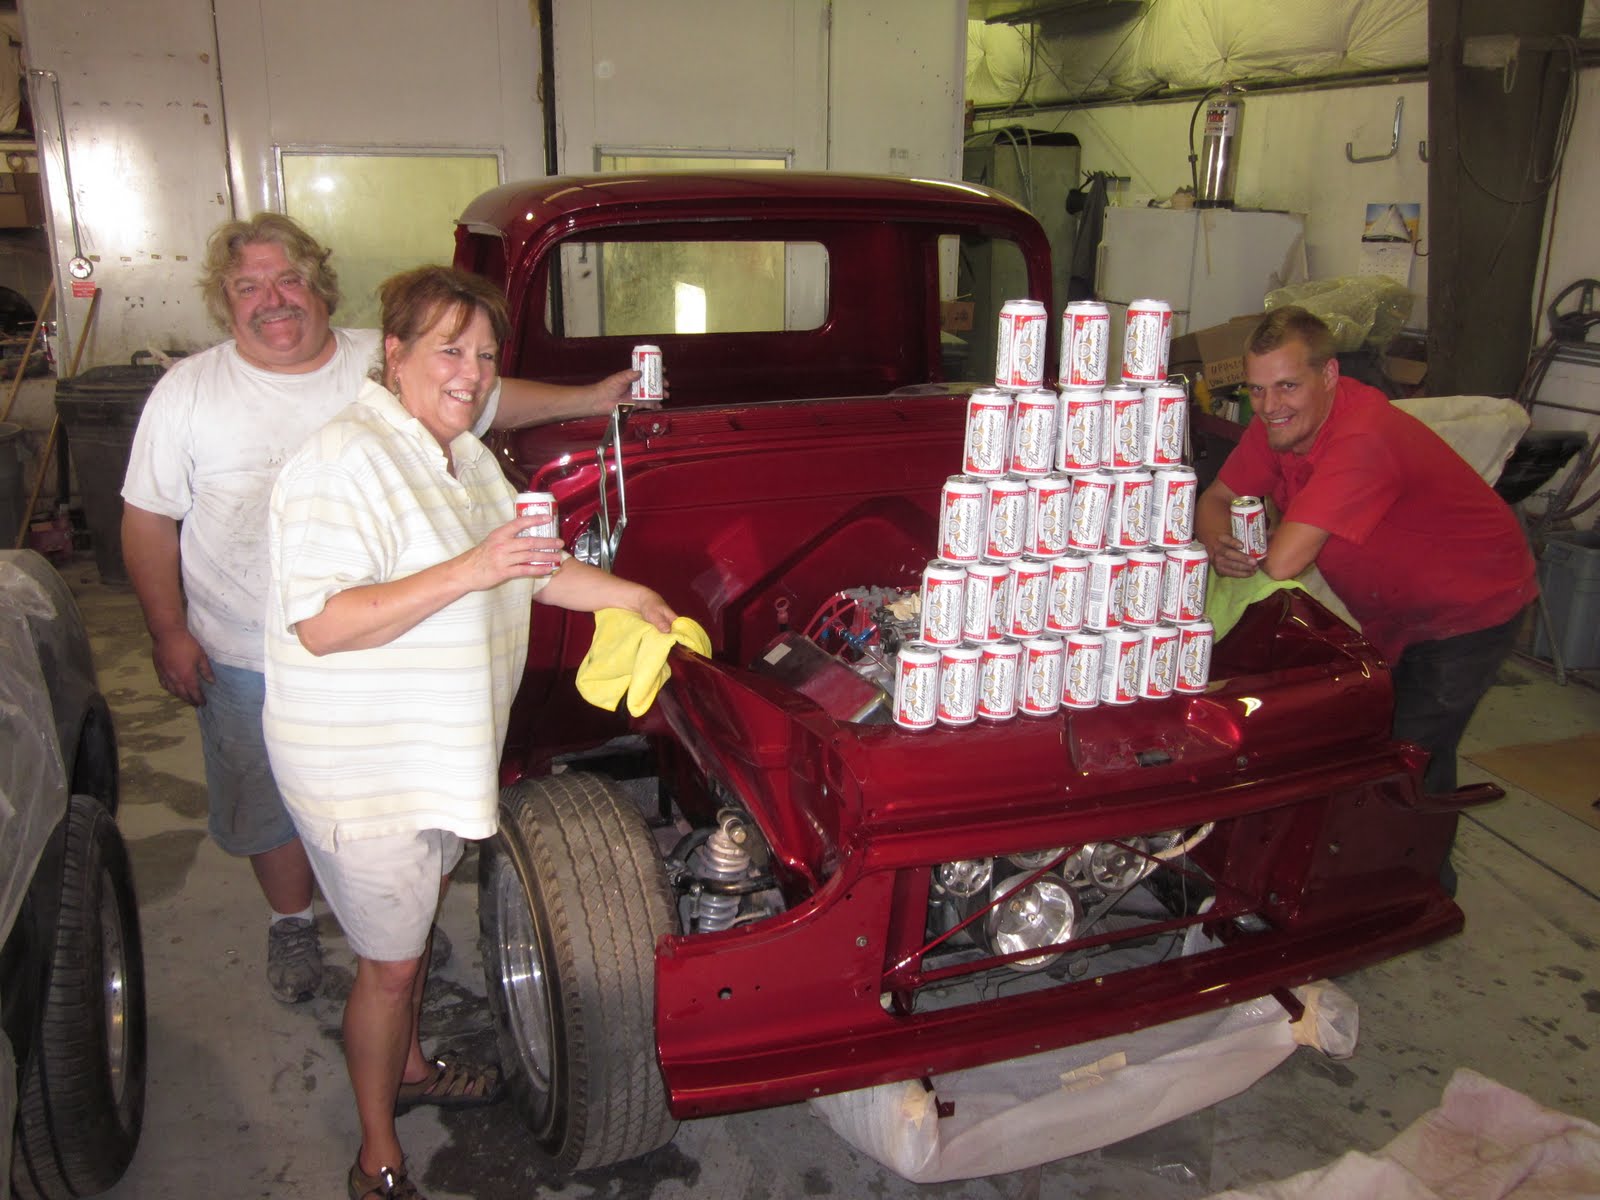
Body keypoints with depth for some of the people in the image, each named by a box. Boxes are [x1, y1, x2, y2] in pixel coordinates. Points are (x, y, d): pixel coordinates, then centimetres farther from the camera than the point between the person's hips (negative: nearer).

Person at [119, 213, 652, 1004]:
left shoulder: (384, 364, -4)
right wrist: (168, 632, -6)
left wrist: (591, 399, 0)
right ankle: (292, 923, 43)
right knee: (272, 803, 16)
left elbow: (489, 400, 8)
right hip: (251, 663, -1)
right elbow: (148, 520, -2)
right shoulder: (187, 394, -6)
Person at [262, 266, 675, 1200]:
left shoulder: (465, 457, 7)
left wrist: (633, 597, 12)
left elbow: (531, 566, 20)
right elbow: (322, 625, -30)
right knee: (391, 961, 5)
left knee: (419, 921, 26)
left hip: (441, 753, 9)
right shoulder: (345, 463, -23)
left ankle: (408, 1068, 49)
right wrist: (468, 573, -35)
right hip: (365, 767, -9)